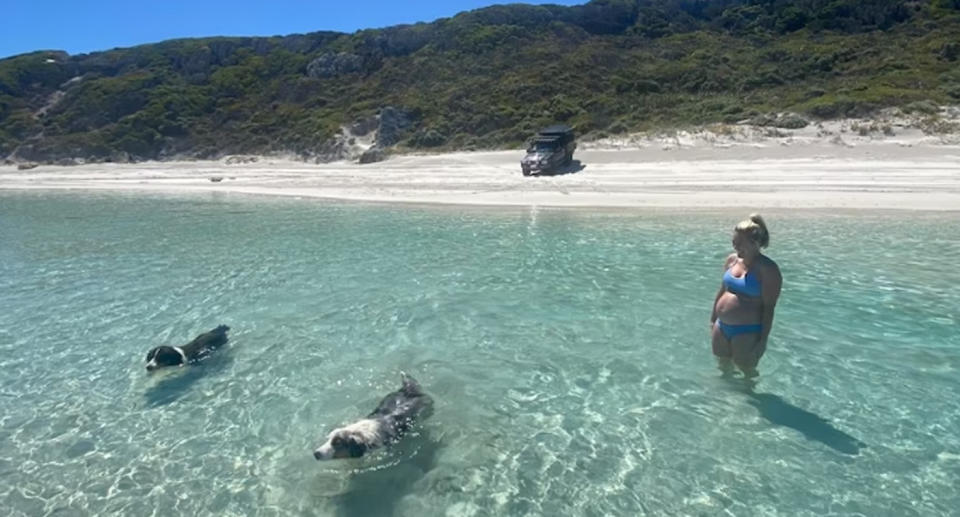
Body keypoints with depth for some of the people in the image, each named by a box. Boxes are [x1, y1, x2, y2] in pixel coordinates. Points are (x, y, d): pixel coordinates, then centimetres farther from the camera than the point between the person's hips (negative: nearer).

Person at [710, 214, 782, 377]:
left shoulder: (767, 269, -16)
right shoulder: (732, 260, 4)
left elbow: (769, 307, -16)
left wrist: (763, 340, -17)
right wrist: (713, 320, 17)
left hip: (747, 332, -6)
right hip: (722, 327, 7)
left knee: (747, 373, 11)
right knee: (724, 370, 21)